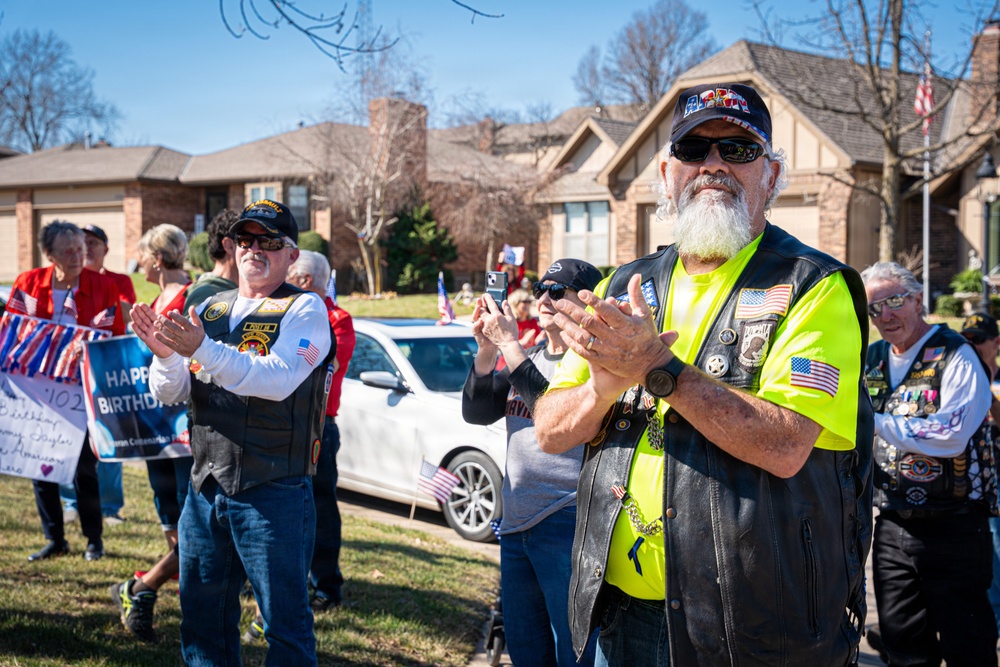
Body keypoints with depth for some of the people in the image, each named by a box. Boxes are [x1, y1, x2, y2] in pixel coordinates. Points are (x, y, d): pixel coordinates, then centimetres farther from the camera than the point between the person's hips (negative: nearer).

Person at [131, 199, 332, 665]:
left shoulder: (305, 309, -5)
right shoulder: (210, 309, 12)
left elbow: (279, 378, -22)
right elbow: (168, 393, 6)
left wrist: (202, 349, -30)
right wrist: (166, 356, -16)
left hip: (274, 491, -6)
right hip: (205, 486, 6)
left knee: (285, 621, 1)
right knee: (202, 617, 16)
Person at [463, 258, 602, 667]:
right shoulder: (529, 356, 14)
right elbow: (477, 412, 6)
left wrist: (509, 343, -21)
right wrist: (486, 348, -7)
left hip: (566, 522, -8)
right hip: (516, 523, 8)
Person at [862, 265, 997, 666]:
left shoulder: (955, 358, -10)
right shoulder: (872, 359, 9)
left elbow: (950, 436, -23)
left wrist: (875, 422, -18)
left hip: (951, 528, -6)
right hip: (892, 526, 6)